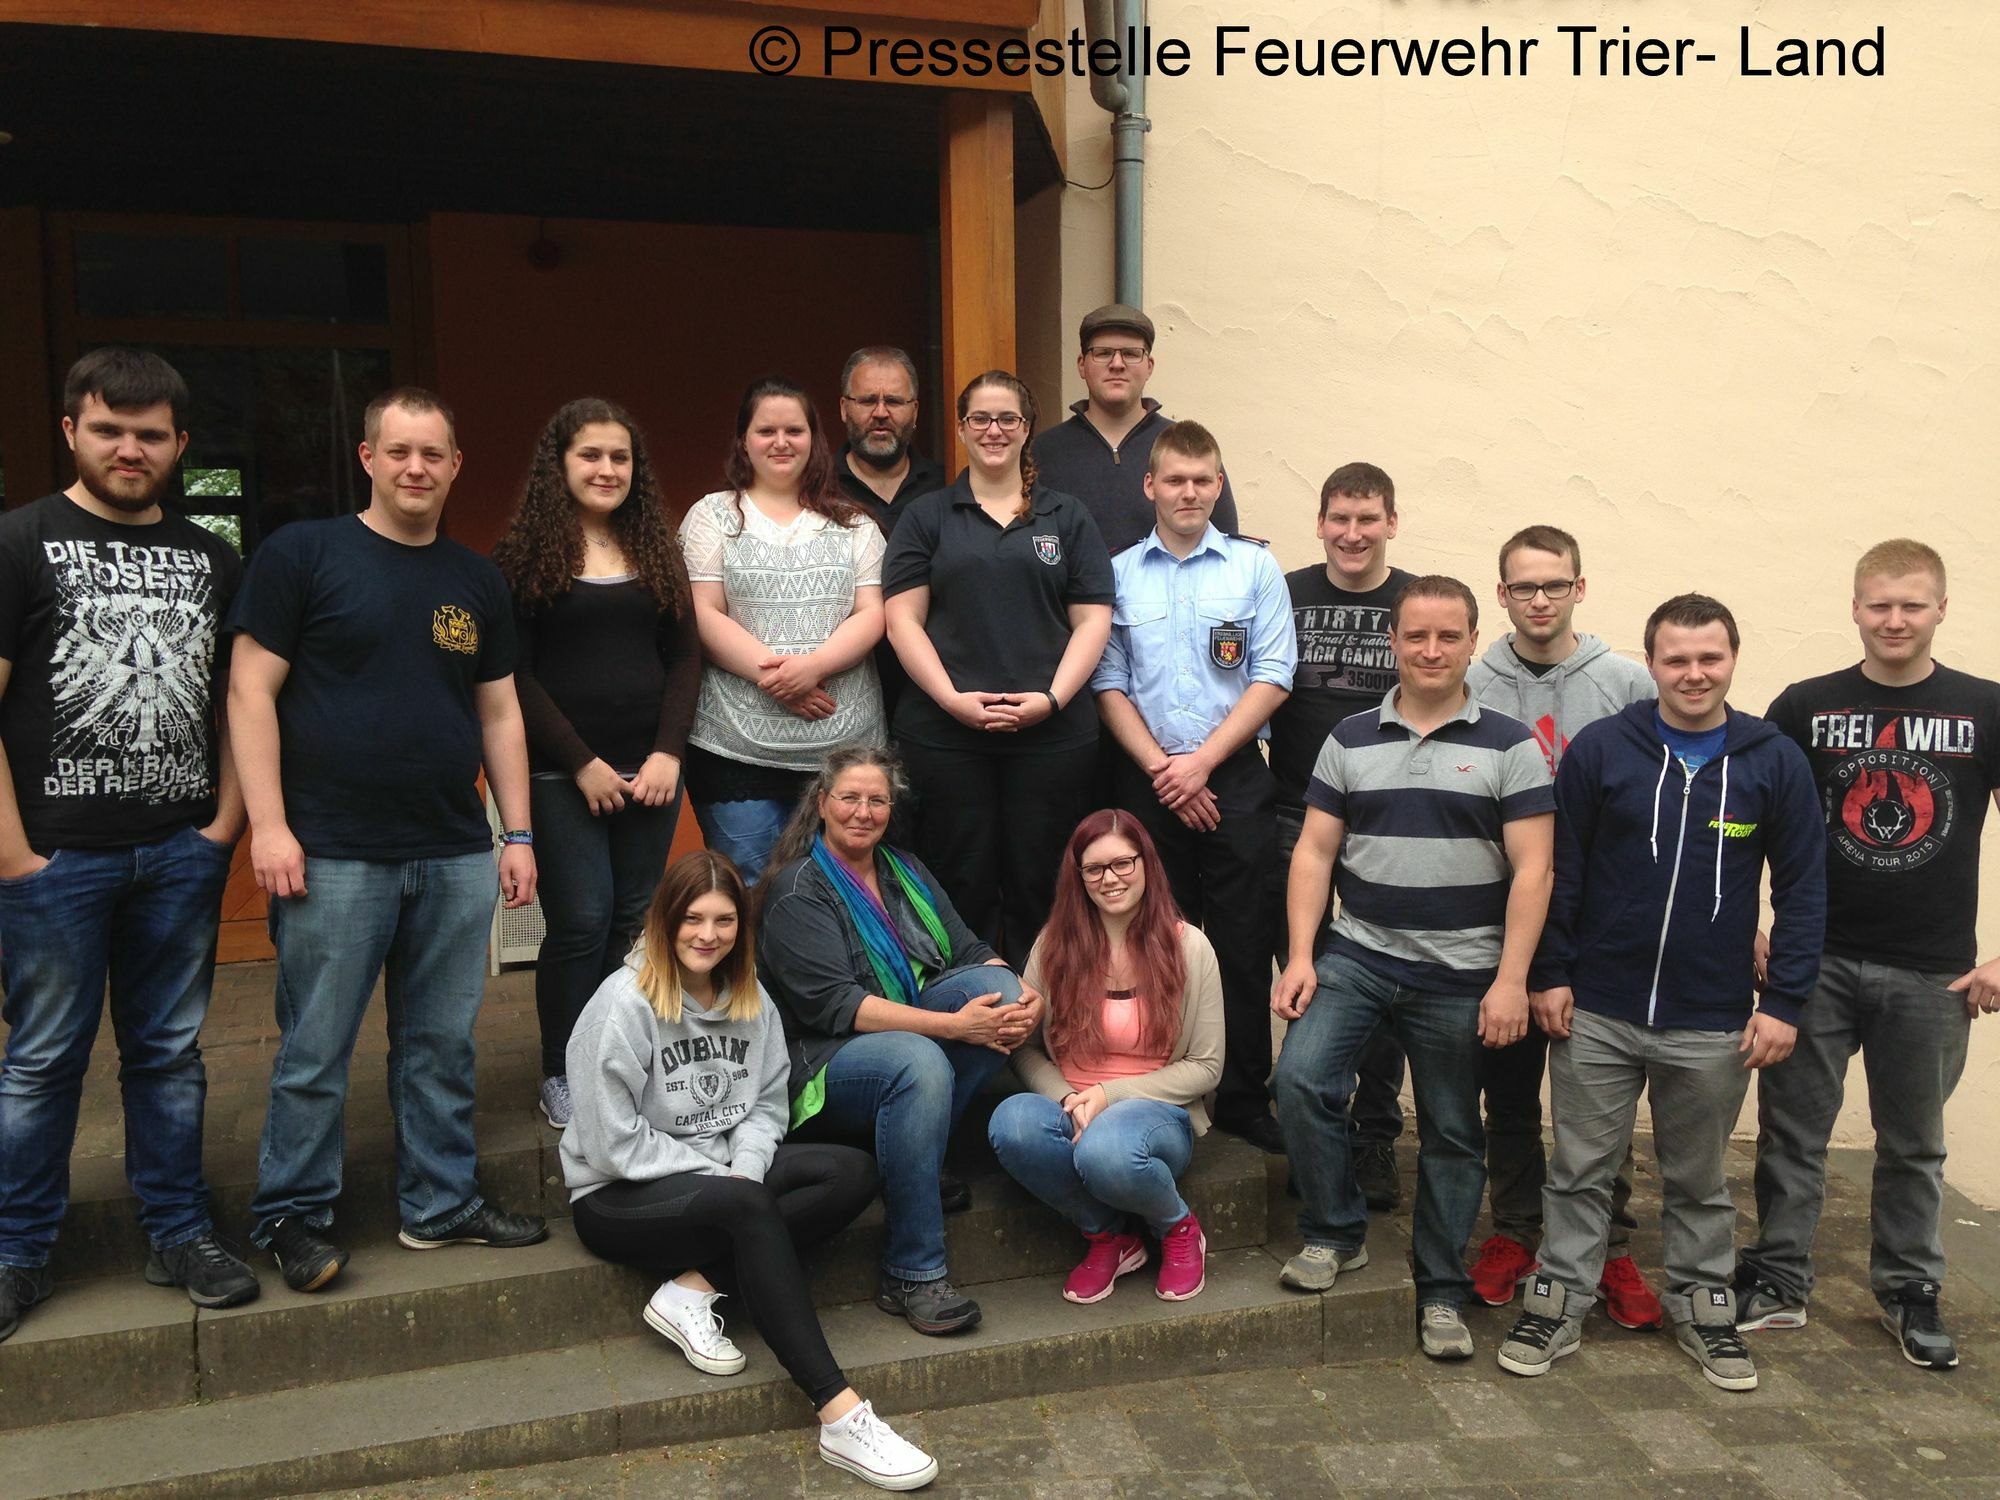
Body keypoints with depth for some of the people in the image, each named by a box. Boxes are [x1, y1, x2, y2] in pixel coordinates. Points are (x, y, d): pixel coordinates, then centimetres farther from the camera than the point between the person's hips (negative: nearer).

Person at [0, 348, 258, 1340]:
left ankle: (179, 1234, 23)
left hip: (181, 853, 4)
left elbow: (235, 697, 15)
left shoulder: (210, 560, 11)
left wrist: (227, 815, 3)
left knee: (170, 1051, 12)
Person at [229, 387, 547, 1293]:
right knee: (314, 1053, 5)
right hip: (333, 854, -4)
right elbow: (251, 689, -5)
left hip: (457, 857, 4)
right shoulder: (302, 555, -2)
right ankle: (292, 1217, 22)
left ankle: (441, 1204, 26)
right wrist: (268, 825, -12)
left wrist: (518, 832, 10)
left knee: (442, 1046, 12)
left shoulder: (477, 581, 12)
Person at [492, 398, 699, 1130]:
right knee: (581, 923, -3)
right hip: (563, 777, -4)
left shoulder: (655, 550, 12)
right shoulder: (526, 554, -1)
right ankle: (562, 1076, 14)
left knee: (635, 922, 6)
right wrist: (582, 764, -11)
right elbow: (515, 673, -6)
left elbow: (685, 657, 9)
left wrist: (667, 753, -3)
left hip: (650, 769, 4)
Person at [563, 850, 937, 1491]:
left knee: (854, 1174, -15)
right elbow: (614, 1143, -18)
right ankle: (841, 1418, -38)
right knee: (748, 1206, -36)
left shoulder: (750, 998, 3)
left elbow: (766, 1105, 5)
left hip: (725, 1173, 7)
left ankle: (691, 1289, -21)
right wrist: (719, 1175, -15)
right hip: (619, 1197, -7)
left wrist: (746, 1168, -15)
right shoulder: (625, 1003, -16)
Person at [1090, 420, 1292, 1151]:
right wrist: (1161, 767, -8)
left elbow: (1271, 679, -2)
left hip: (1235, 775, -1)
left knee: (1242, 939, 2)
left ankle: (1244, 1096, 14)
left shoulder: (1255, 568, 4)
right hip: (1147, 779, 1)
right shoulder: (1117, 573, 5)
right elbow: (1108, 684, 2)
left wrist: (1202, 761, -9)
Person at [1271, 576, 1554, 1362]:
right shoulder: (1350, 740, 5)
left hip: (1461, 973, -1)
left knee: (1451, 1135, 8)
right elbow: (1314, 851, 4)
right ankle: (1335, 1232, 8)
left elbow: (1531, 870, -6)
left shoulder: (1509, 745, -2)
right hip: (1357, 953, 2)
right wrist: (1300, 956, -5)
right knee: (1300, 1080, -15)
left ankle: (1441, 1291, 25)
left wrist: (1510, 980, -12)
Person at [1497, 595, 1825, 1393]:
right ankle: (1557, 1306, 24)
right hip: (1596, 1012, 0)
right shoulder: (1600, 748, -5)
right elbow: (1560, 870, -1)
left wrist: (1784, 1003, -4)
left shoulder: (1775, 761, -2)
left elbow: (1802, 889, 0)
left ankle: (1704, 1308, 34)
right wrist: (1550, 975, -4)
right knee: (1581, 1170, 10)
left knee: (1699, 1179, 17)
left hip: (1712, 1023, 1)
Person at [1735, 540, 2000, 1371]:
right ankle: (1779, 1282, 19)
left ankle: (1910, 1290, 31)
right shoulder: (1805, 707, 0)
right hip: (1816, 961, 0)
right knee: (1793, 1129, 6)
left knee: (1915, 1143, 14)